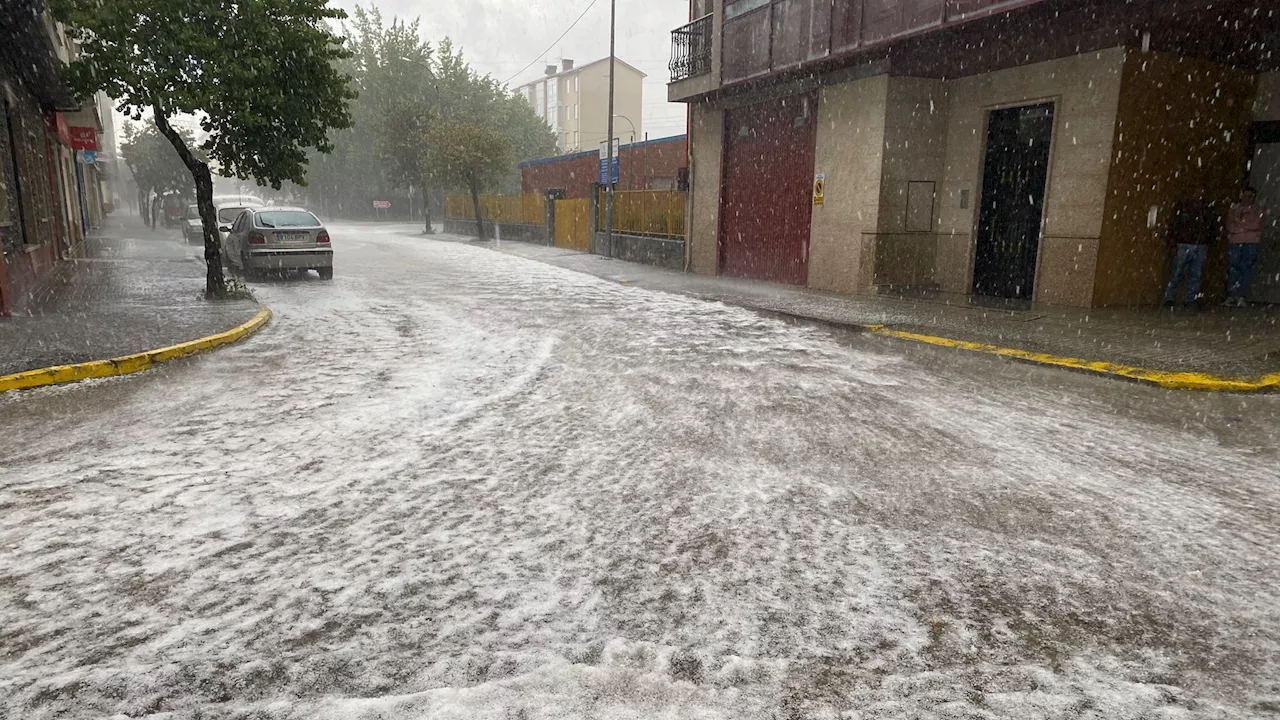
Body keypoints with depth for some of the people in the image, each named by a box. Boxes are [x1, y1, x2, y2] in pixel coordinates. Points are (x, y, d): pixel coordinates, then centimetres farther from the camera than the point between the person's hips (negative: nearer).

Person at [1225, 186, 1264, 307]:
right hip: (1234, 242, 1)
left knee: (1246, 269, -8)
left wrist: (1238, 225, -3)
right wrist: (1247, 227, -5)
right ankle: (1231, 296, -5)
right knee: (1232, 269, -6)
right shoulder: (1233, 209, 14)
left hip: (1251, 243, -1)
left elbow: (1255, 226, -2)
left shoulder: (1257, 211, 13)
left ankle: (1243, 297, -10)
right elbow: (1230, 227, 3)